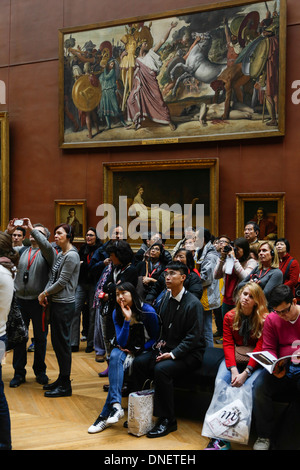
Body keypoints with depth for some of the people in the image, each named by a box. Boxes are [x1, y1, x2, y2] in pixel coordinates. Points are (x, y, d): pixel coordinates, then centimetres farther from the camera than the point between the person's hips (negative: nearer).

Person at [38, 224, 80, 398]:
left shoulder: (72, 256, -14)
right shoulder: (60, 255, 14)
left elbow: (62, 282, -16)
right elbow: (53, 277, 14)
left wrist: (45, 293, -6)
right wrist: (46, 294, -2)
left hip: (65, 304, -9)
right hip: (56, 303, 9)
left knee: (63, 343, -3)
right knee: (57, 342, 14)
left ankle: (66, 385, 5)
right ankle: (62, 378, 26)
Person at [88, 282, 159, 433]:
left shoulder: (148, 312, -10)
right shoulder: (117, 313, 0)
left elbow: (155, 338, -2)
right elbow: (121, 343, -8)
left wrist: (137, 351, -13)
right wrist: (127, 320, -20)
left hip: (144, 352, -3)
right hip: (126, 351, 4)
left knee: (117, 364, -31)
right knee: (115, 355, -33)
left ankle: (105, 414, -30)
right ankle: (116, 405, -45)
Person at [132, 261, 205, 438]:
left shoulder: (193, 304, -15)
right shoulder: (166, 299, 7)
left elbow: (193, 337, -17)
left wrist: (173, 354, -22)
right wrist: (161, 341, 1)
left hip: (189, 354, -7)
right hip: (168, 347, 7)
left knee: (161, 369, -31)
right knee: (139, 362, -14)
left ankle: (167, 420, -18)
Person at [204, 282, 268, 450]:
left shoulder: (265, 319, -6)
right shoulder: (230, 316, 6)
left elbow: (260, 349, -10)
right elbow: (228, 344, -1)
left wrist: (245, 373, -20)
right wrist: (233, 369, -16)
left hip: (255, 363, -3)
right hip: (233, 360, 3)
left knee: (247, 387, -31)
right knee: (220, 383, -26)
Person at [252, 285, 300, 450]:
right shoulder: (272, 319, 4)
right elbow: (268, 349, 5)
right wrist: (274, 368, -17)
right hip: (282, 369, 3)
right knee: (259, 387, -25)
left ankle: (286, 442, -13)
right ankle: (265, 436, -4)